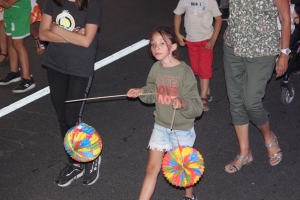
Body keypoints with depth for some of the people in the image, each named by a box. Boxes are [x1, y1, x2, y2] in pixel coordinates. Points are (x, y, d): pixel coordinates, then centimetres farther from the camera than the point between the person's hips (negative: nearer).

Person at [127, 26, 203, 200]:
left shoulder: (184, 71, -20)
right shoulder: (156, 68, -5)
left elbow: (197, 107, -20)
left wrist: (182, 103, -38)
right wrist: (141, 92, -7)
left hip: (182, 130, -4)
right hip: (161, 127, 4)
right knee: (152, 169, 8)